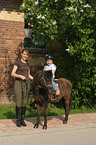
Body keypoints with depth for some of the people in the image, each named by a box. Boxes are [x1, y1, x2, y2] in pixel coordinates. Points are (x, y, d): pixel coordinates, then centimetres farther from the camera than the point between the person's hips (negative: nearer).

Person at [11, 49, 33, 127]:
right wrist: (20, 76, -22)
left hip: (26, 83, 5)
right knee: (19, 103, -4)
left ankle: (22, 120, 15)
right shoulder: (18, 62, -4)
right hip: (18, 83, -5)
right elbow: (12, 73, -9)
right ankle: (18, 120, 7)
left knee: (24, 103, 6)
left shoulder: (28, 64, 14)